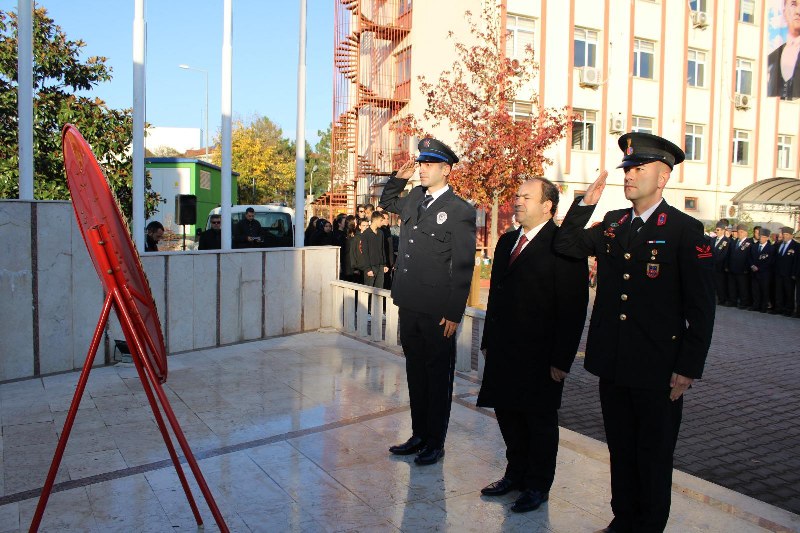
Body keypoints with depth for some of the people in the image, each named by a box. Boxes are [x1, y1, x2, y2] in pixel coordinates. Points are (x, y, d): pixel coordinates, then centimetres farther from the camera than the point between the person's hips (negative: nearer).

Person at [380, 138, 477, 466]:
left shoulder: (460, 211, -9)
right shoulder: (414, 199, 11)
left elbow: (463, 267, -11)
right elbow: (387, 202, 34)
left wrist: (454, 314, -14)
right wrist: (398, 178, 15)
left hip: (437, 311, -7)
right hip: (409, 304, 7)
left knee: (438, 377, 7)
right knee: (415, 373, 16)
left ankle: (435, 443, 21)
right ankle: (419, 435, 31)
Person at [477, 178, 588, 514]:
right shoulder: (507, 242, 11)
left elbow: (573, 307, -16)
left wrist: (562, 359, -17)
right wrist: (488, 341, 13)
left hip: (540, 356, -7)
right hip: (504, 351, 7)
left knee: (540, 420, 9)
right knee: (508, 413, 16)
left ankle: (538, 486, 28)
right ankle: (516, 473, 37)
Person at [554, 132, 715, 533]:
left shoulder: (686, 230, -9)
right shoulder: (612, 224, 9)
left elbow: (701, 307, -10)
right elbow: (565, 245, 8)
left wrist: (689, 368, -13)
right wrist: (587, 201, 0)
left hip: (658, 369, -5)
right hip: (613, 364, 5)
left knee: (654, 456, 11)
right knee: (621, 450, 18)